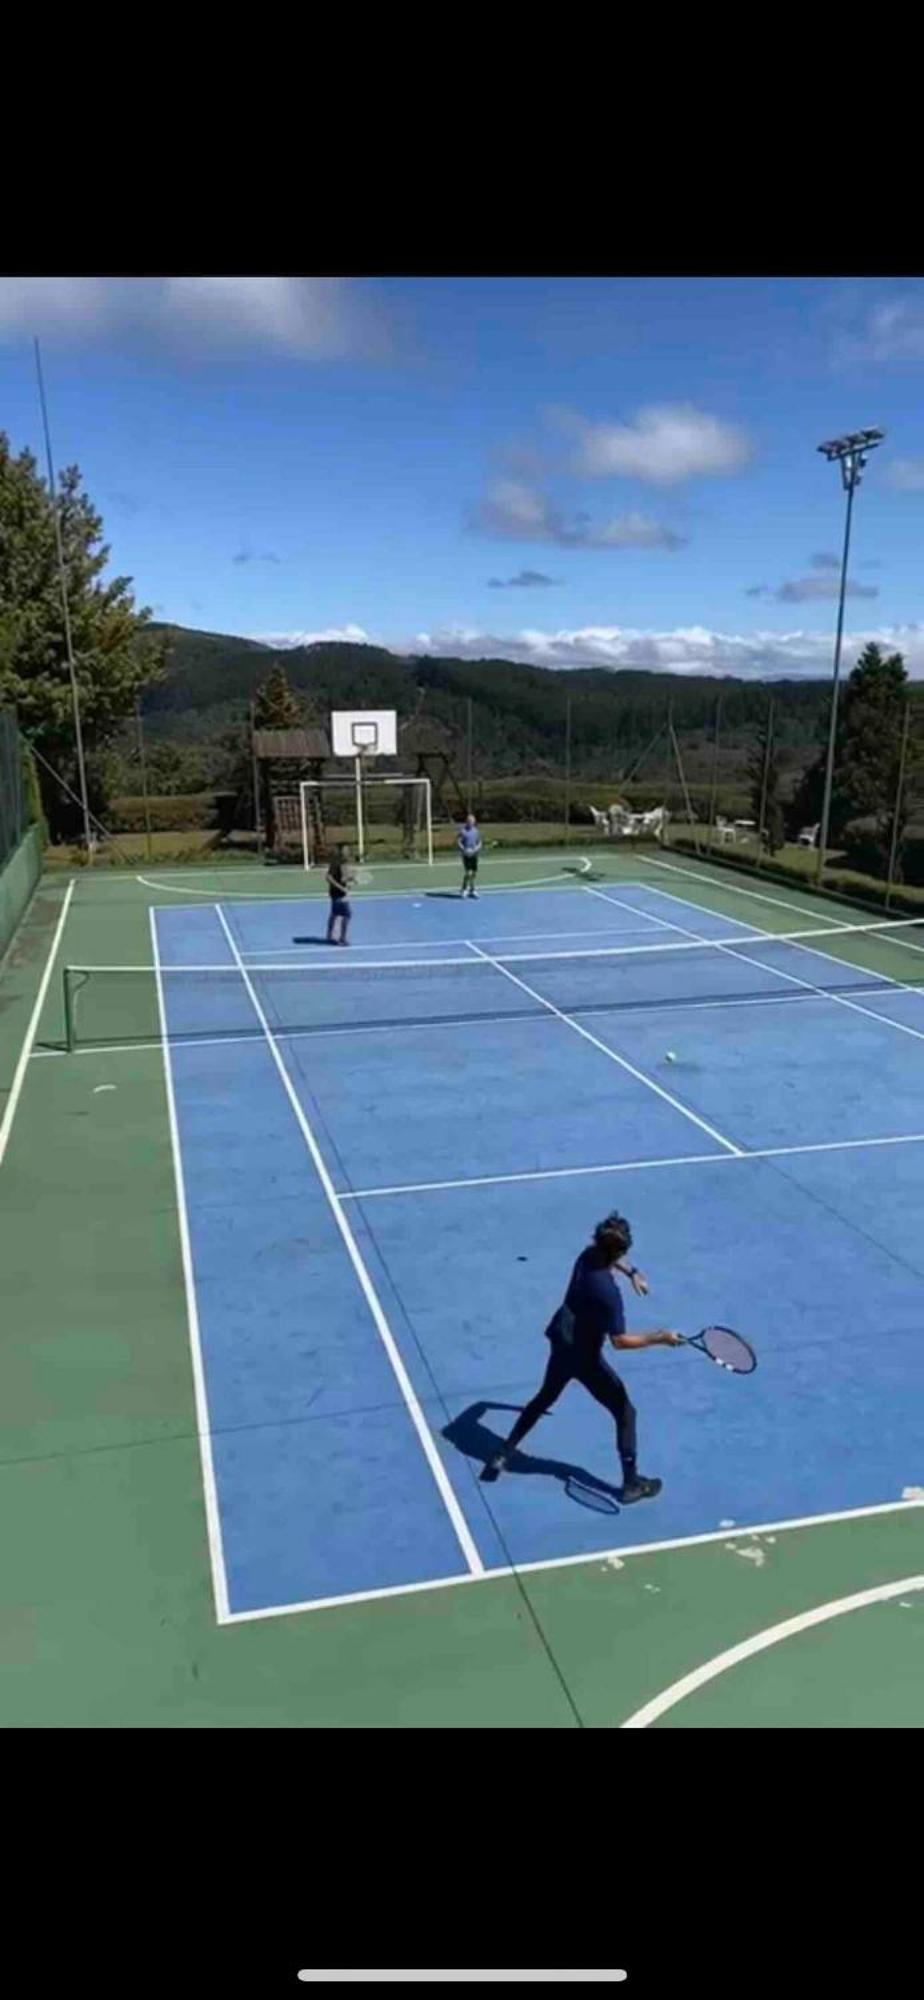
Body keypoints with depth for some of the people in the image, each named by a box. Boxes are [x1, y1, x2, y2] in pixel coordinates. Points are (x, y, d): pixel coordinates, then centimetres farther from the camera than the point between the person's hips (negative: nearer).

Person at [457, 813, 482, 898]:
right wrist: (465, 850, -18)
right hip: (466, 854, -5)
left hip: (474, 854, 5)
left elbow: (479, 842, 15)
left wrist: (477, 849, -5)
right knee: (468, 872, -13)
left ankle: (471, 890, 16)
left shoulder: (475, 831, 9)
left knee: (474, 872, 6)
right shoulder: (462, 830, -5)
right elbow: (458, 842, -7)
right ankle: (464, 889, 1)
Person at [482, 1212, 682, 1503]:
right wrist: (659, 1338, -22)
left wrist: (630, 1272, 15)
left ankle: (502, 1455, 33)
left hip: (561, 1343, 8)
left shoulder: (588, 1255, -9)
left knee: (545, 1398, 28)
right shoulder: (609, 1291, -31)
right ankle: (632, 1483, 19)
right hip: (584, 1356, -8)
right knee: (625, 1412, 9)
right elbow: (619, 1340, -26)